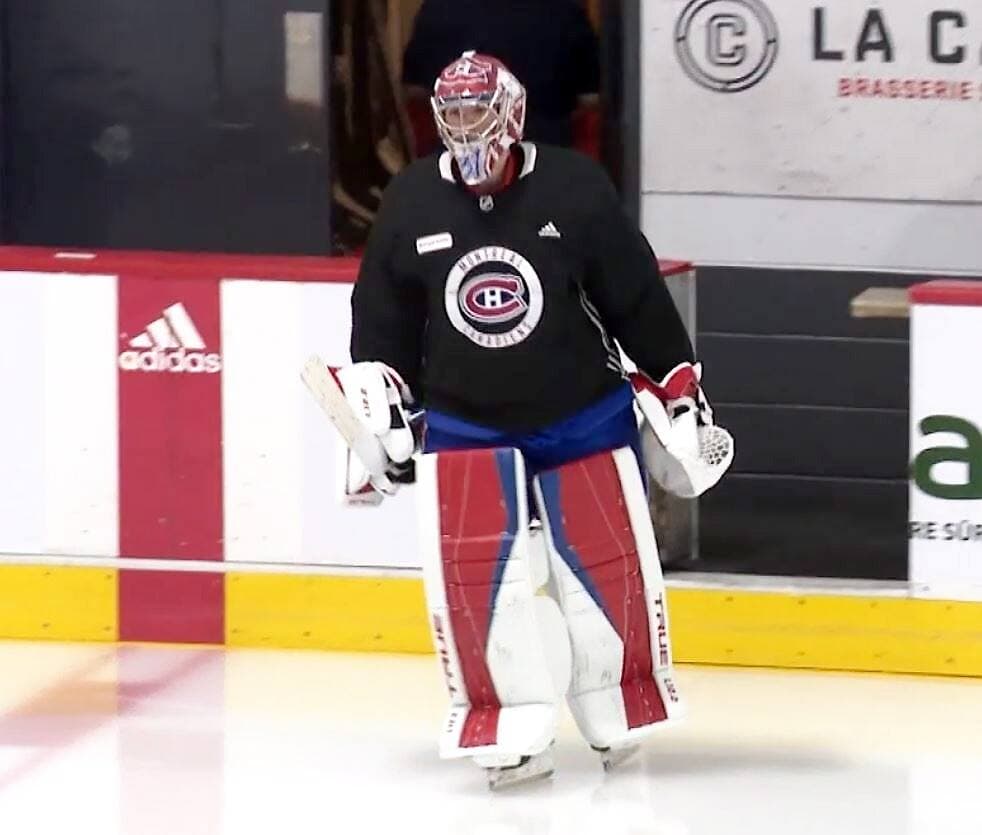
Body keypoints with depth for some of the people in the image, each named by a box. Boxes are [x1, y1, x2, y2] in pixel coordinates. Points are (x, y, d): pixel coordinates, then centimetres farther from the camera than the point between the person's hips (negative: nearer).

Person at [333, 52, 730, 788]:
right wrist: (384, 413, 0)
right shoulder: (411, 203, -2)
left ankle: (624, 712, 21)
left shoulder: (574, 189, -11)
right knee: (470, 573, -10)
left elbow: (640, 299, -4)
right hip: (463, 424, 1)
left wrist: (680, 390, -1)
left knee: (607, 561, 3)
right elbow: (381, 320, 5)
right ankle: (512, 727, -3)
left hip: (585, 415, -1)